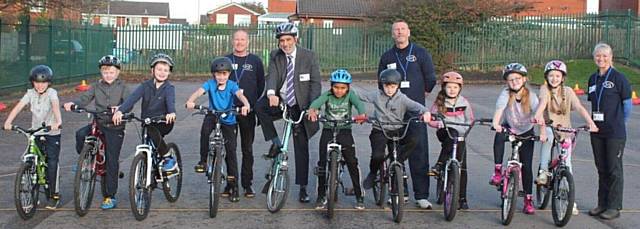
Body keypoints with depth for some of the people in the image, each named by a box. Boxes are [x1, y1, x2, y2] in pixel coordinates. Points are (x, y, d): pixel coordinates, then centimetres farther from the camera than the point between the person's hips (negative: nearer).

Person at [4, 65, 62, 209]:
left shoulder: (51, 93, -10)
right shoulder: (31, 93, 1)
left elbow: (55, 106, -28)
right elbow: (19, 106, -11)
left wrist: (58, 121, -47)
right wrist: (8, 121, -26)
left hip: (52, 133, -4)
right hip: (36, 133, 4)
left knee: (52, 163, -9)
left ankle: (54, 195, 1)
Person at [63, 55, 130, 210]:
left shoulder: (122, 87, -1)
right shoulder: (96, 86, 8)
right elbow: (85, 99, -3)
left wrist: (120, 108, -38)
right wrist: (72, 104, -24)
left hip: (115, 127, -3)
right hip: (98, 123, 3)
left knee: (111, 162, -2)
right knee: (80, 134, -27)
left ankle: (110, 197, 7)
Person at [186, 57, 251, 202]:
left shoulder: (231, 85, -11)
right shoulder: (210, 84, -9)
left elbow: (240, 95, -29)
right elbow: (199, 92, -26)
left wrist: (246, 105, -51)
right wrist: (191, 101, -48)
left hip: (229, 121, 0)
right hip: (213, 116, 1)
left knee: (231, 151, -4)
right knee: (205, 127, -34)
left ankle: (233, 186, 6)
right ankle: (203, 160, -15)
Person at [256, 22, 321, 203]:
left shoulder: (309, 56, -6)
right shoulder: (275, 56, -1)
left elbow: (315, 83, -10)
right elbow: (272, 76, -17)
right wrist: (271, 93, -39)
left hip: (300, 107, -2)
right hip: (279, 102, 2)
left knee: (301, 148, 2)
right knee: (259, 107, -29)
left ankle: (303, 188, 13)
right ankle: (276, 143, -11)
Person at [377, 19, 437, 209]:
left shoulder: (420, 53, 4)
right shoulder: (387, 57, 13)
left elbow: (431, 79, 7)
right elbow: (381, 83, 20)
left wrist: (421, 95, 11)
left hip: (415, 110, -3)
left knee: (419, 152, -6)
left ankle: (422, 195, -1)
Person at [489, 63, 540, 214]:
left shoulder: (531, 96, -15)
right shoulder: (505, 94, -17)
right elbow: (499, 110, -35)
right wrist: (496, 124, -55)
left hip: (526, 133, 1)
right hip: (508, 128, -1)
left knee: (526, 166, -3)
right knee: (499, 136, -37)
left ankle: (528, 200, 11)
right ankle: (497, 171, -28)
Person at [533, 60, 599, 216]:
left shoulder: (568, 91, -1)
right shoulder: (545, 89, -6)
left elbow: (579, 108, -13)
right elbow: (543, 101, -26)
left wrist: (591, 122, -30)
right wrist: (538, 115, -47)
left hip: (565, 130, 2)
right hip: (549, 126, -2)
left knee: (567, 165, -2)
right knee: (548, 135, -38)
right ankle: (544, 171, -24)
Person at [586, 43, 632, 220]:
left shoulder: (618, 78, -7)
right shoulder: (593, 79, 11)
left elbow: (627, 104, -3)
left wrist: (620, 124, 1)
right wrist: (592, 122, 10)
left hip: (615, 133, -6)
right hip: (597, 131, 6)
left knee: (614, 169, 1)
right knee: (601, 169, 13)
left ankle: (614, 207, 8)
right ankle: (602, 204, 22)